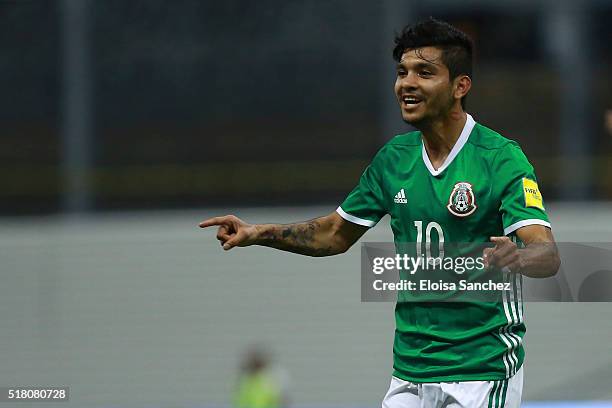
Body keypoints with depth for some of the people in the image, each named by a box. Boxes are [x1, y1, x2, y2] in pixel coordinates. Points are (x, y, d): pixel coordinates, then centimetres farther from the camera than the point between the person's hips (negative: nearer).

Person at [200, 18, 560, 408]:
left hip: (482, 374, -6)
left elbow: (548, 255, -21)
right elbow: (336, 233, 19)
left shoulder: (503, 159, -12)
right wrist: (258, 233, 5)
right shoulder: (394, 159, 7)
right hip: (410, 372, 6)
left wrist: (515, 257, -44)